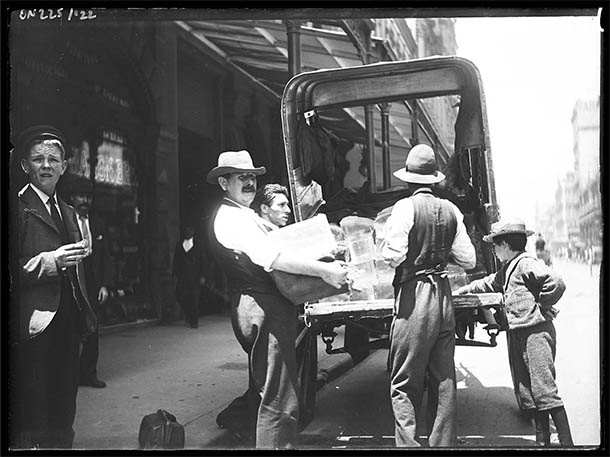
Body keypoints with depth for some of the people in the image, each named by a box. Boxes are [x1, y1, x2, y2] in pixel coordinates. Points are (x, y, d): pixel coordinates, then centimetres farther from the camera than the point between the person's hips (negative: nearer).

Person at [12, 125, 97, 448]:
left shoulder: (68, 213, 20)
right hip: (35, 326, -7)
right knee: (32, 422, -4)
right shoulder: (17, 207, -5)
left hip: (68, 325, 7)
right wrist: (51, 261, -19)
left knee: (63, 417, 12)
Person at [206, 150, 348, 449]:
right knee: (278, 400, -9)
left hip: (258, 308, 11)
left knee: (265, 393, 18)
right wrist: (324, 270, -23)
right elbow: (271, 259, -23)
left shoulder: (245, 216, 22)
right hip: (264, 309, -11)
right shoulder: (232, 217, -13)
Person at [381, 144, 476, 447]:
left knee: (404, 385, 1)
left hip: (413, 297, -5)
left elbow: (394, 256, -16)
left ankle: (408, 444, -3)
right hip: (443, 296, 6)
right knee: (444, 381, 13)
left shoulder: (405, 207, -8)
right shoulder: (450, 210, 7)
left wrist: (385, 244, 5)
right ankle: (443, 443, 20)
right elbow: (468, 260, 7)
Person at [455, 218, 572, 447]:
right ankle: (542, 440, 16)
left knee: (545, 391, -11)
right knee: (526, 393, 10)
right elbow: (488, 283, 35)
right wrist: (462, 290, 38)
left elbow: (556, 283, -23)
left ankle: (566, 442, -6)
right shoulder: (507, 269, 18)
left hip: (536, 332, -10)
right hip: (517, 334, 10)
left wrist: (541, 306, -13)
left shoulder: (526, 264, -12)